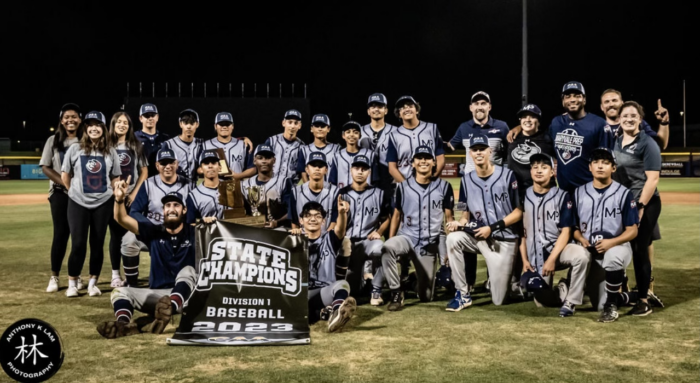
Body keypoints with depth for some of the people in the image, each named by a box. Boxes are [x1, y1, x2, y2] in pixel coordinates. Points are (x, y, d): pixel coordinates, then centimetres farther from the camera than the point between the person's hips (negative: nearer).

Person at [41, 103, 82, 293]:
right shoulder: (53, 141, 4)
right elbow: (45, 167, 0)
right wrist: (65, 183, -13)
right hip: (60, 193, -1)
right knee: (61, 234, -4)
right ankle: (54, 277, 2)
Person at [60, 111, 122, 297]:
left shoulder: (110, 152, 4)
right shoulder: (75, 149, 0)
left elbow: (115, 178, 11)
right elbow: (65, 174, 8)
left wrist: (110, 193, 3)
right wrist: (73, 192, 11)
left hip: (103, 203, 1)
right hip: (78, 203, -1)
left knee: (98, 244, 5)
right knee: (78, 244, -4)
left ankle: (93, 283, 16)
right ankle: (72, 283, 9)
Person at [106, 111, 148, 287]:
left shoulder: (136, 146, 7)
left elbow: (144, 172, 5)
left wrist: (134, 193, -5)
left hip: (132, 197, 0)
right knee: (116, 234, 1)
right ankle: (115, 274, 7)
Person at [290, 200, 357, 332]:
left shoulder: (329, 239, 16)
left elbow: (340, 230, -8)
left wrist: (342, 213, -31)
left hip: (325, 292, 0)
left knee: (342, 284, -33)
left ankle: (336, 314, -64)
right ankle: (323, 312, -46)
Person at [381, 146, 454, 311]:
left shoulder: (444, 187, 1)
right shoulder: (403, 187, 2)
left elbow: (448, 217, 4)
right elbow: (396, 215, 8)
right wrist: (390, 241, -2)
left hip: (430, 244, 0)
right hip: (406, 237, 0)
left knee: (425, 297, 4)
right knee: (387, 248, -37)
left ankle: (419, 281, 41)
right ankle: (396, 293, -21)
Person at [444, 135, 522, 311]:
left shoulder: (507, 175, -9)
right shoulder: (467, 180, 3)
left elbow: (519, 212, -8)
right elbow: (466, 214, 9)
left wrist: (492, 228, -17)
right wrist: (459, 223, -15)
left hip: (503, 240, -3)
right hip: (477, 236, 3)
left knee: (498, 300, -4)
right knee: (453, 238, -31)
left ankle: (505, 274, 33)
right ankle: (463, 294, -16)